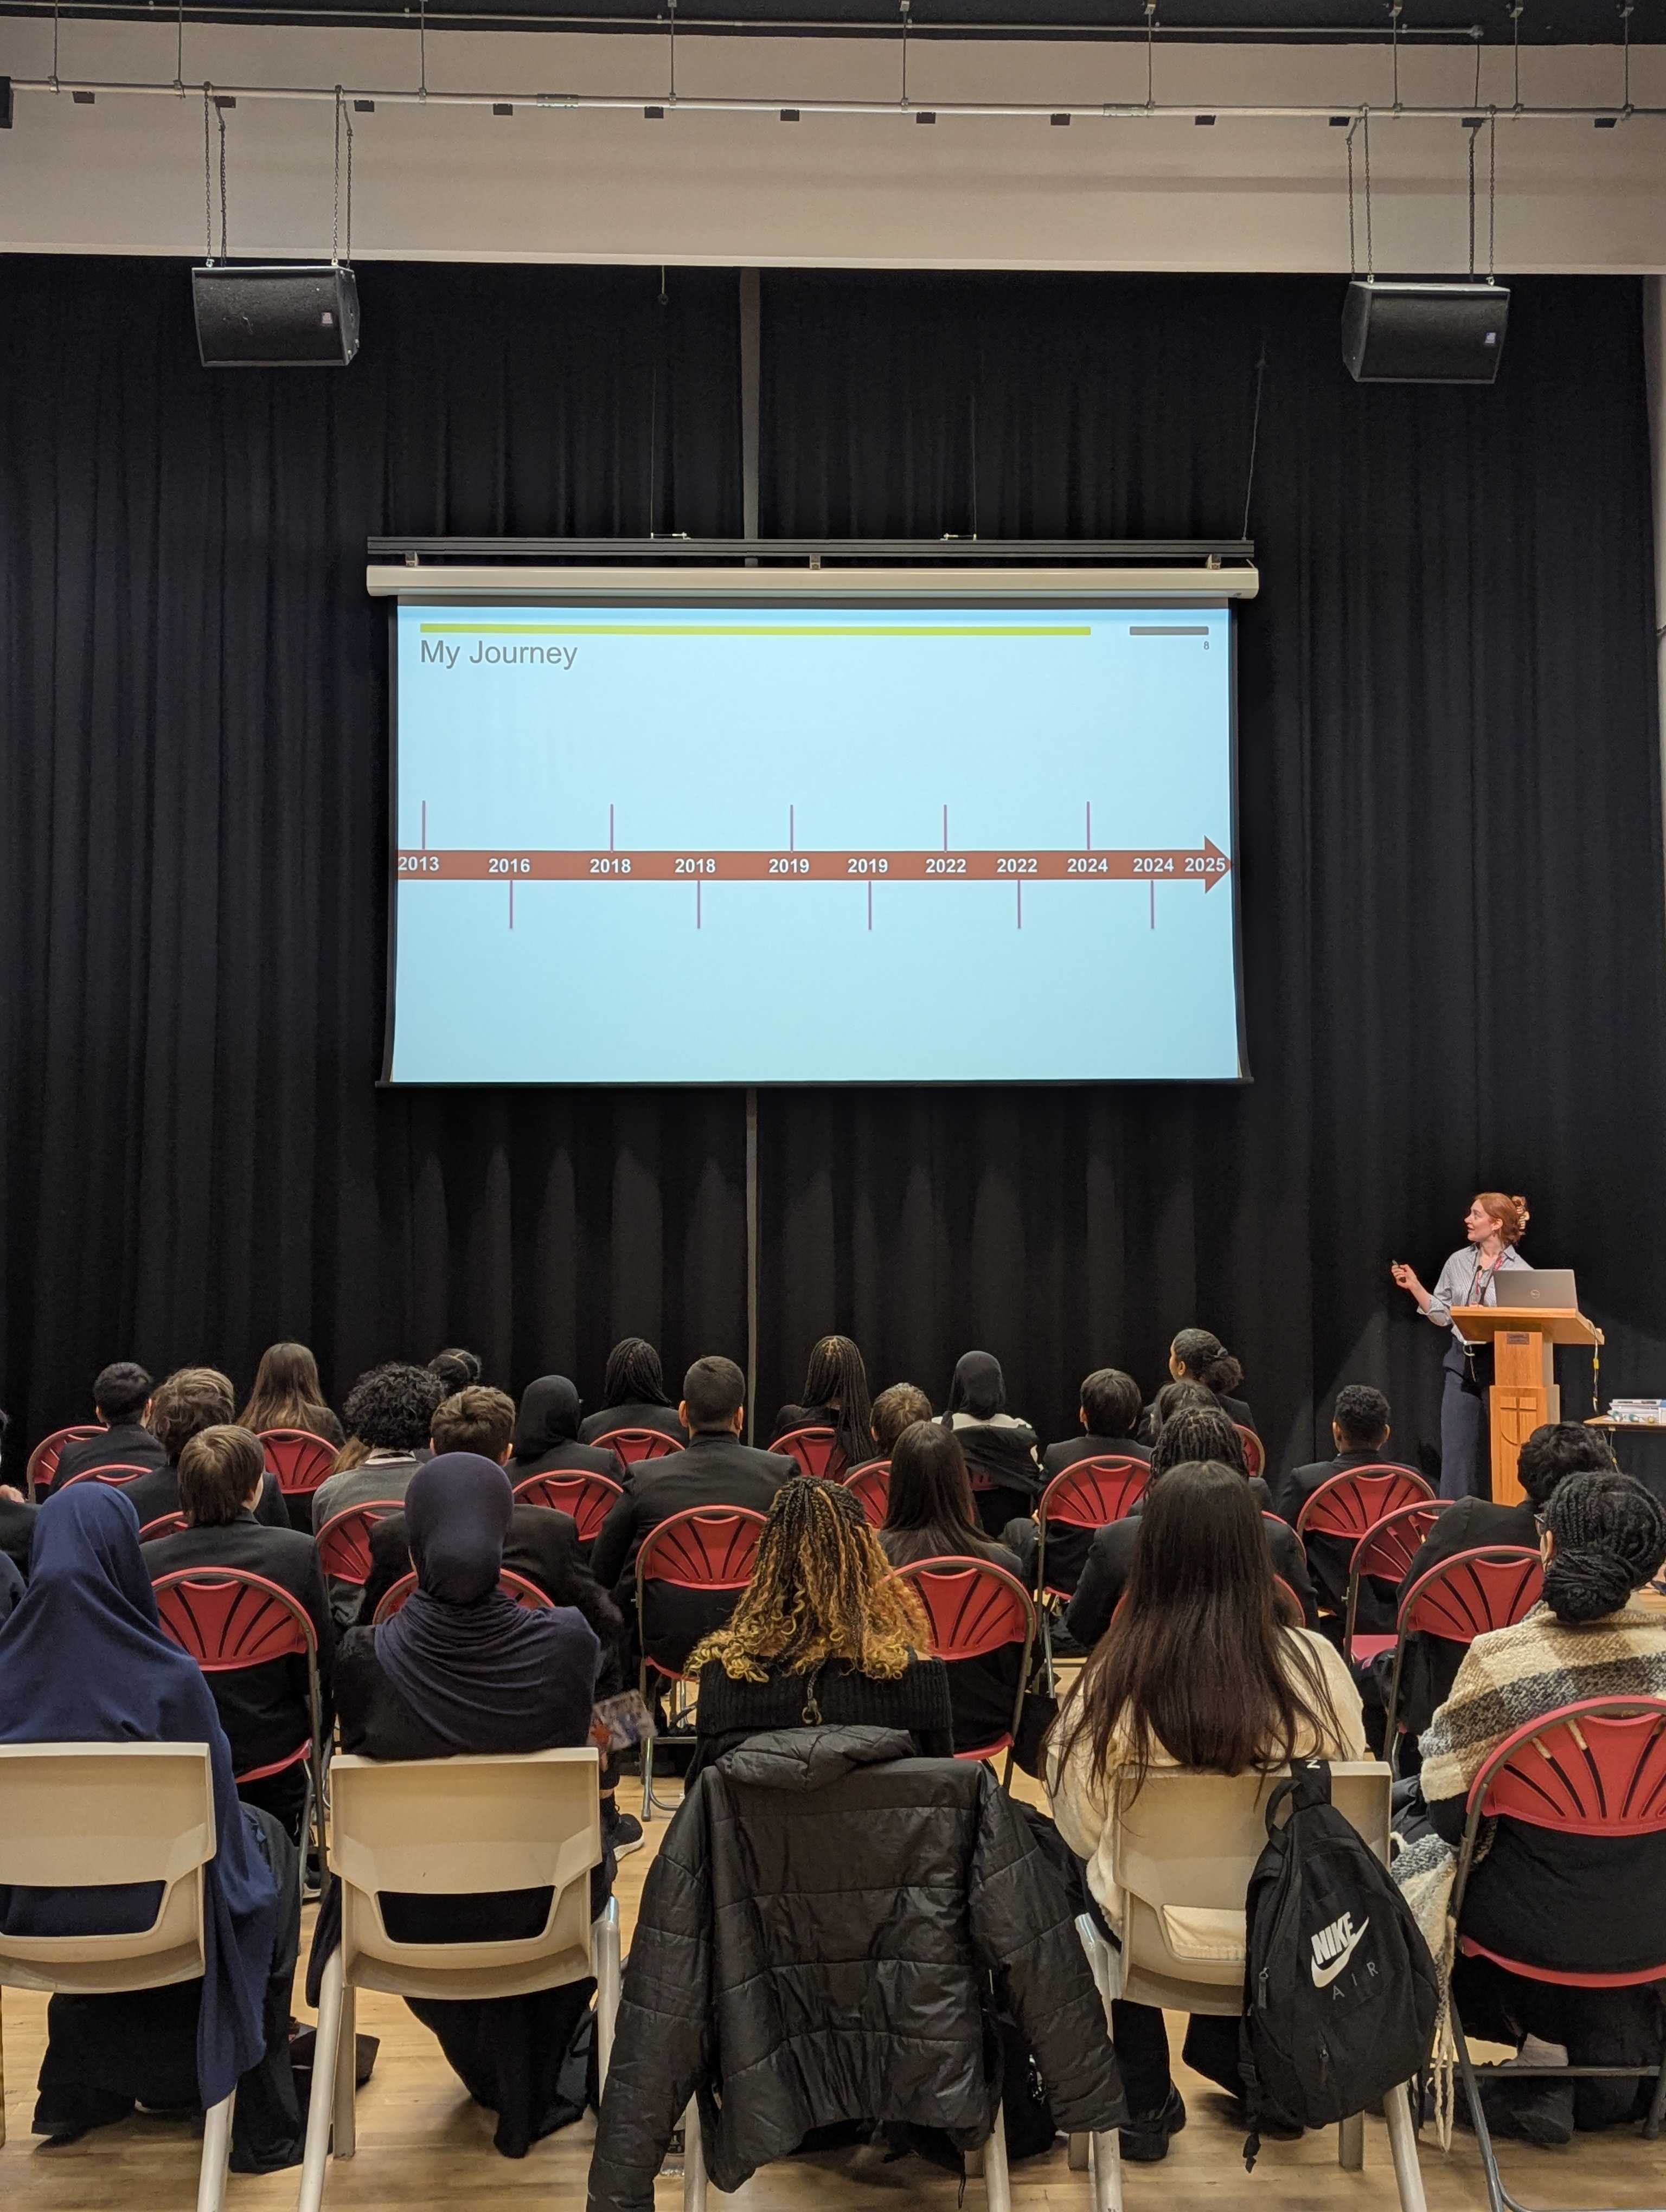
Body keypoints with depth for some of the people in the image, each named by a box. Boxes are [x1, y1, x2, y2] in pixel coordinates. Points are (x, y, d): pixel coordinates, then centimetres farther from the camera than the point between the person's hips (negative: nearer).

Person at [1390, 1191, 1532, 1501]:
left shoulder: (1520, 1271, -5)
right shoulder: (1458, 1261, 8)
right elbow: (1441, 1315, 12)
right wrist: (1414, 1287, 3)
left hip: (1501, 1364, -4)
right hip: (1462, 1362, 4)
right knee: (1456, 1449, 3)